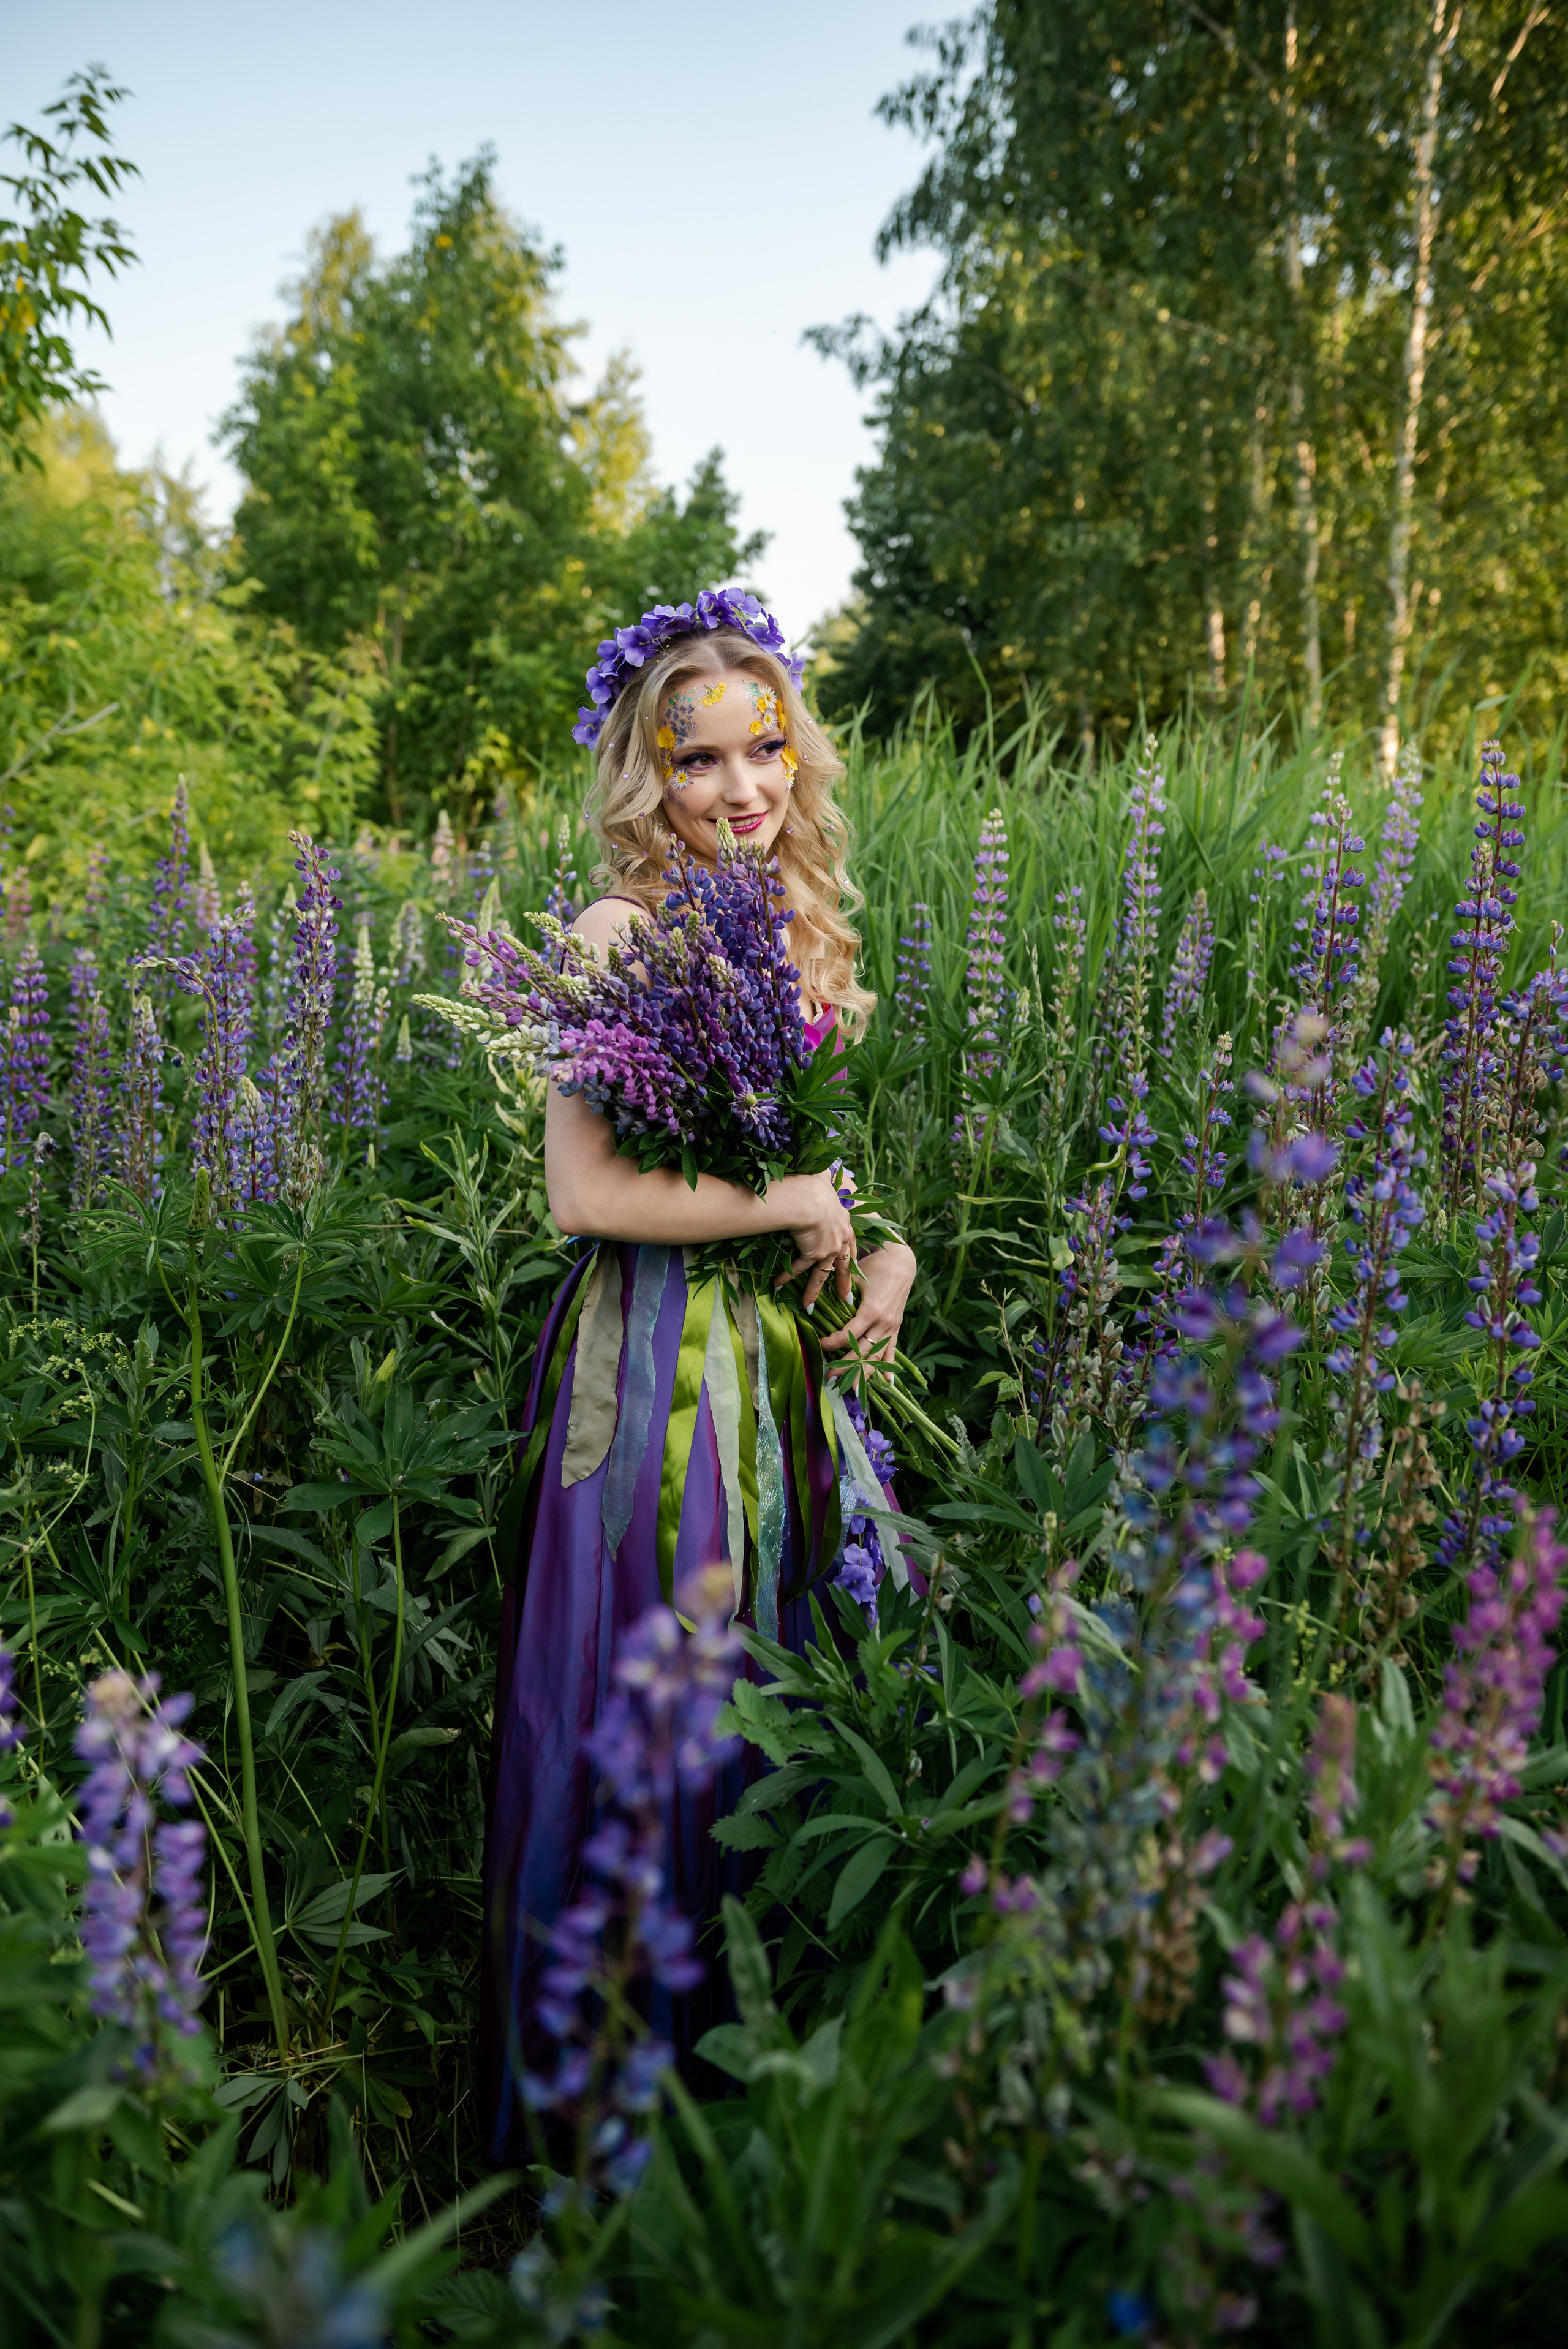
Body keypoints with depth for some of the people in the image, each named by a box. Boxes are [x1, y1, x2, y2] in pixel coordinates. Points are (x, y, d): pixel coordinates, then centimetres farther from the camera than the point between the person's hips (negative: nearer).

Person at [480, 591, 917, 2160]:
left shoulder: (802, 923, 9)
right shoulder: (621, 932, -12)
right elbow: (585, 1189, -19)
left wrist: (890, 1249, 1)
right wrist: (791, 1206, -12)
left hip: (793, 1345, 7)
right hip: (658, 1360, -7)